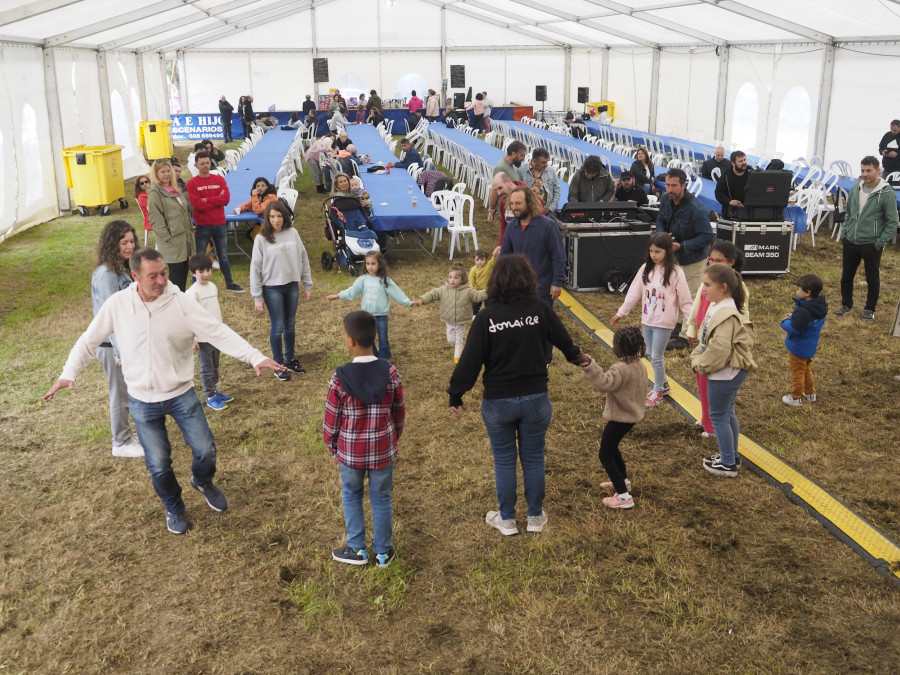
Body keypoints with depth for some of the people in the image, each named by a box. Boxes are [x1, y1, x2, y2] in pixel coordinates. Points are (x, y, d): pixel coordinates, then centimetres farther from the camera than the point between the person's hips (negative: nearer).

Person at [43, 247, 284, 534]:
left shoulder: (180, 303, -15)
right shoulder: (117, 304, -11)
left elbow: (218, 332, -20)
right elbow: (89, 340, 2)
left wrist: (255, 357, -30)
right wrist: (68, 373, -7)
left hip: (182, 395, 0)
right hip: (142, 402, 1)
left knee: (206, 451, 3)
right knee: (159, 465, 8)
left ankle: (202, 482, 40)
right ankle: (174, 508, 38)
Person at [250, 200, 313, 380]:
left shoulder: (292, 233, -2)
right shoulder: (261, 239, -10)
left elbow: (303, 259, 5)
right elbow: (255, 268, -7)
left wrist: (308, 285, 7)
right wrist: (257, 296, -8)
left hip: (292, 286, 3)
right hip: (272, 288, -3)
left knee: (290, 325, 14)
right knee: (277, 327, 3)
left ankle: (290, 359, 30)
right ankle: (278, 365, 17)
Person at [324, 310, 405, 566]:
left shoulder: (340, 377, -18)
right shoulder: (390, 372, -12)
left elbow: (331, 419, -10)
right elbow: (399, 413, -1)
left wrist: (332, 448, 6)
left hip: (350, 451, -1)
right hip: (383, 450, 2)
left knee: (351, 496, 20)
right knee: (381, 498, 16)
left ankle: (357, 549, 29)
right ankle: (383, 552, 28)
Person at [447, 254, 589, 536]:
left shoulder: (486, 317, -13)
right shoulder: (540, 310, -8)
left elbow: (470, 361, -11)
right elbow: (563, 340, 8)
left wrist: (455, 395, 1)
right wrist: (577, 357, 31)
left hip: (498, 402, -1)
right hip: (535, 399, 1)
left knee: (504, 461, 15)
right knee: (533, 459, 16)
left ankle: (507, 520, 28)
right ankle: (535, 517, 30)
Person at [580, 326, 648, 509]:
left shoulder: (621, 369, -29)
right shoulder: (639, 365, 3)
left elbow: (604, 383, -47)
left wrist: (590, 366, -57)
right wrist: (610, 395, 19)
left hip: (620, 418, -10)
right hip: (631, 414, 10)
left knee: (605, 455, 0)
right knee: (611, 447, 28)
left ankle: (624, 497, -2)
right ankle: (623, 481, 43)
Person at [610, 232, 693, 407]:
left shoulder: (675, 273, -13)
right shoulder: (645, 269, 1)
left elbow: (685, 300, -10)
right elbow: (634, 292, 4)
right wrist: (621, 312, 4)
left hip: (664, 323, -5)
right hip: (647, 321, 5)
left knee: (656, 357, 0)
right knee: (651, 356, 15)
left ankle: (658, 391, 19)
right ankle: (663, 384, 35)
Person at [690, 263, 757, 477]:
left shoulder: (726, 315, -25)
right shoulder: (716, 308, 6)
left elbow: (719, 349, -28)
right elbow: (705, 339, 14)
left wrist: (703, 365, -14)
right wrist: (697, 359, 2)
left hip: (725, 373, -10)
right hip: (730, 371, 10)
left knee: (719, 416, 2)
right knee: (727, 413, 21)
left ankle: (728, 464, 14)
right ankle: (732, 455, 36)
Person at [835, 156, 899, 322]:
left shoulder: (886, 193, -13)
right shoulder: (855, 189, 2)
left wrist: (881, 242, -10)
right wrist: (844, 234, 9)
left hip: (871, 245, -4)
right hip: (850, 243, 5)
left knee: (873, 279, 9)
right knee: (846, 276, 14)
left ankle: (870, 310, 24)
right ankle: (846, 305, 33)